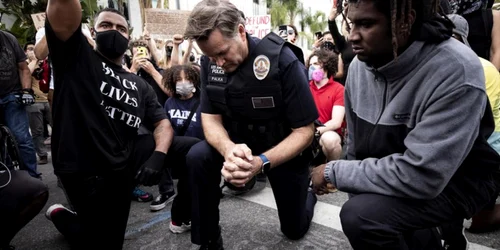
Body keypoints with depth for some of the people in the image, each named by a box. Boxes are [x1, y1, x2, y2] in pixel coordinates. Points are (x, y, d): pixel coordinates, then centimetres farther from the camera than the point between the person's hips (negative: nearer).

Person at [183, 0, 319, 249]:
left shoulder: (283, 61, -29)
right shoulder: (210, 63, -15)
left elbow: (304, 131, -26)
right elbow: (211, 117, -13)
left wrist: (261, 162, -41)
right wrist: (229, 149, -37)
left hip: (285, 151, -2)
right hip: (239, 144, 3)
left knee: (294, 229, 12)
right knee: (197, 157, -27)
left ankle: (307, 195, 49)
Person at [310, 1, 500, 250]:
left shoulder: (456, 70, -29)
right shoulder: (359, 64, -7)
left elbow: (419, 176, -33)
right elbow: (356, 143, 5)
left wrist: (334, 171, -25)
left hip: (455, 181, -6)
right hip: (389, 174, 7)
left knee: (360, 214, -26)